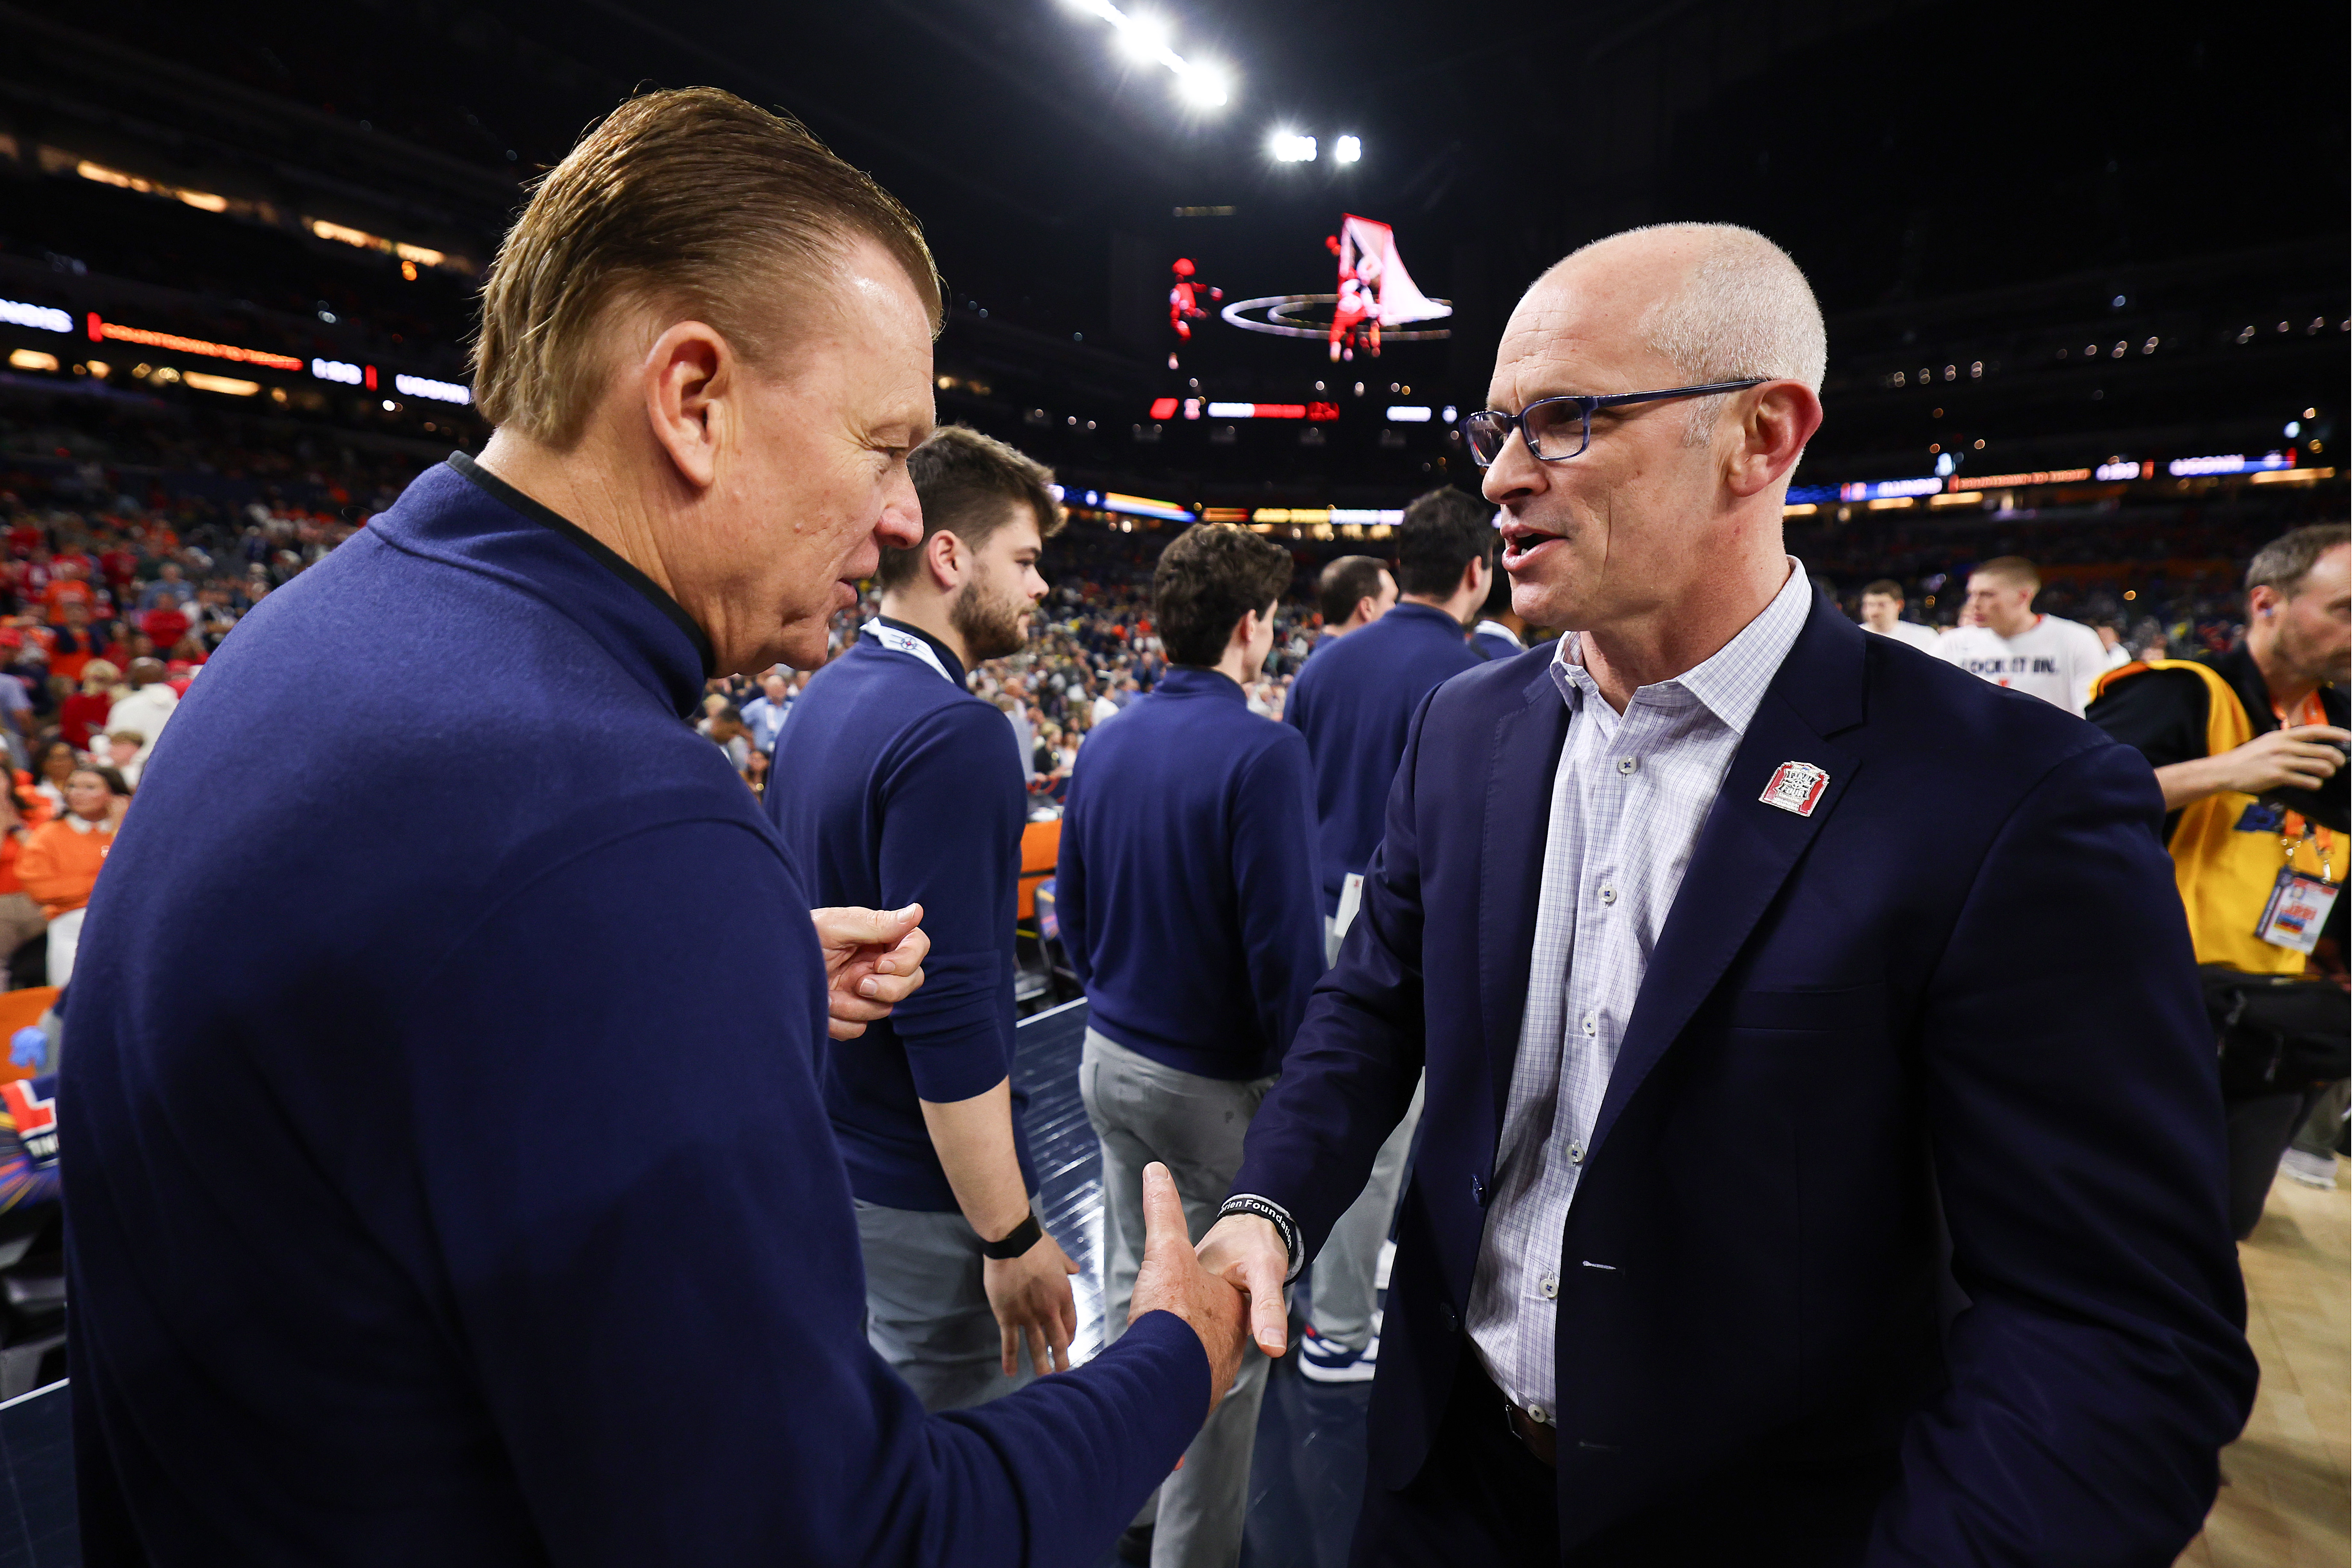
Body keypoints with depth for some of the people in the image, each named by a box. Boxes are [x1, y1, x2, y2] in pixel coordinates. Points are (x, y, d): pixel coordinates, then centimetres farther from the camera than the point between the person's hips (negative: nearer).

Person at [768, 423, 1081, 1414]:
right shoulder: (952, 735, -25)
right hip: (920, 1185, -9)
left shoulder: (823, 701, 5)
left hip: (829, 1147, 9)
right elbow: (948, 1014, -28)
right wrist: (1012, 1238, -20)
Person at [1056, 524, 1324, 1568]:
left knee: (1133, 1288, 23)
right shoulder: (1264, 753, -20)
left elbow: (1073, 911, 9)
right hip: (1216, 1084, -7)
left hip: (1110, 1060, 7)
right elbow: (1286, 951, -21)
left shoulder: (1104, 747, 2)